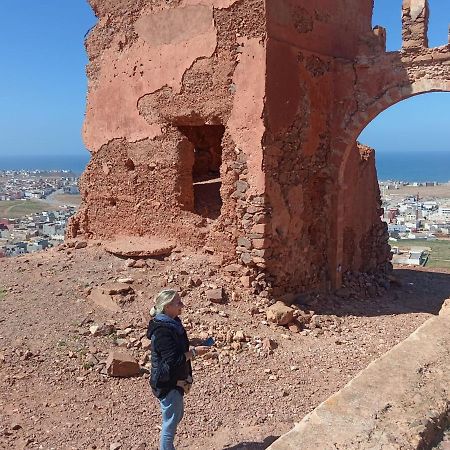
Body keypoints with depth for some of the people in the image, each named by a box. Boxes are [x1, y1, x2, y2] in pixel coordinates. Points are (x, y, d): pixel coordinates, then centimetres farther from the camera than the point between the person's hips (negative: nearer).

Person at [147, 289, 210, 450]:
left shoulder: (172, 323, 5)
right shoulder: (162, 330, -27)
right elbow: (173, 360, -29)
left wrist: (193, 349, 6)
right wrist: (194, 352, -21)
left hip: (175, 380, 10)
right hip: (167, 383, -10)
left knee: (177, 415, 24)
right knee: (171, 421, 4)